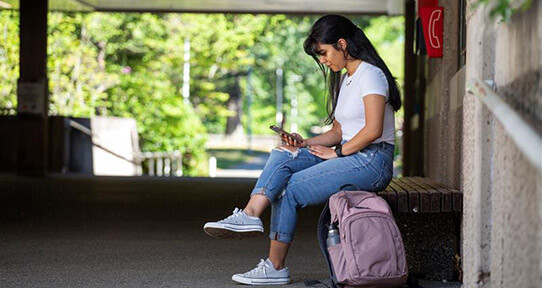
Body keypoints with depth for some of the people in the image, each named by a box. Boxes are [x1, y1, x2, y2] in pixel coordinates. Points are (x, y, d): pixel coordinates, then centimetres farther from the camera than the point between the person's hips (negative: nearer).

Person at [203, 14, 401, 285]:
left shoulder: (370, 74, -9)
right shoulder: (344, 79, 21)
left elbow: (373, 130, -20)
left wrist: (336, 152, -12)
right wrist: (306, 144, 3)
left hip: (372, 161, -9)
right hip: (349, 157, 9)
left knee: (289, 189, -15)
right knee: (282, 155, -12)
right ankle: (250, 214, -26)